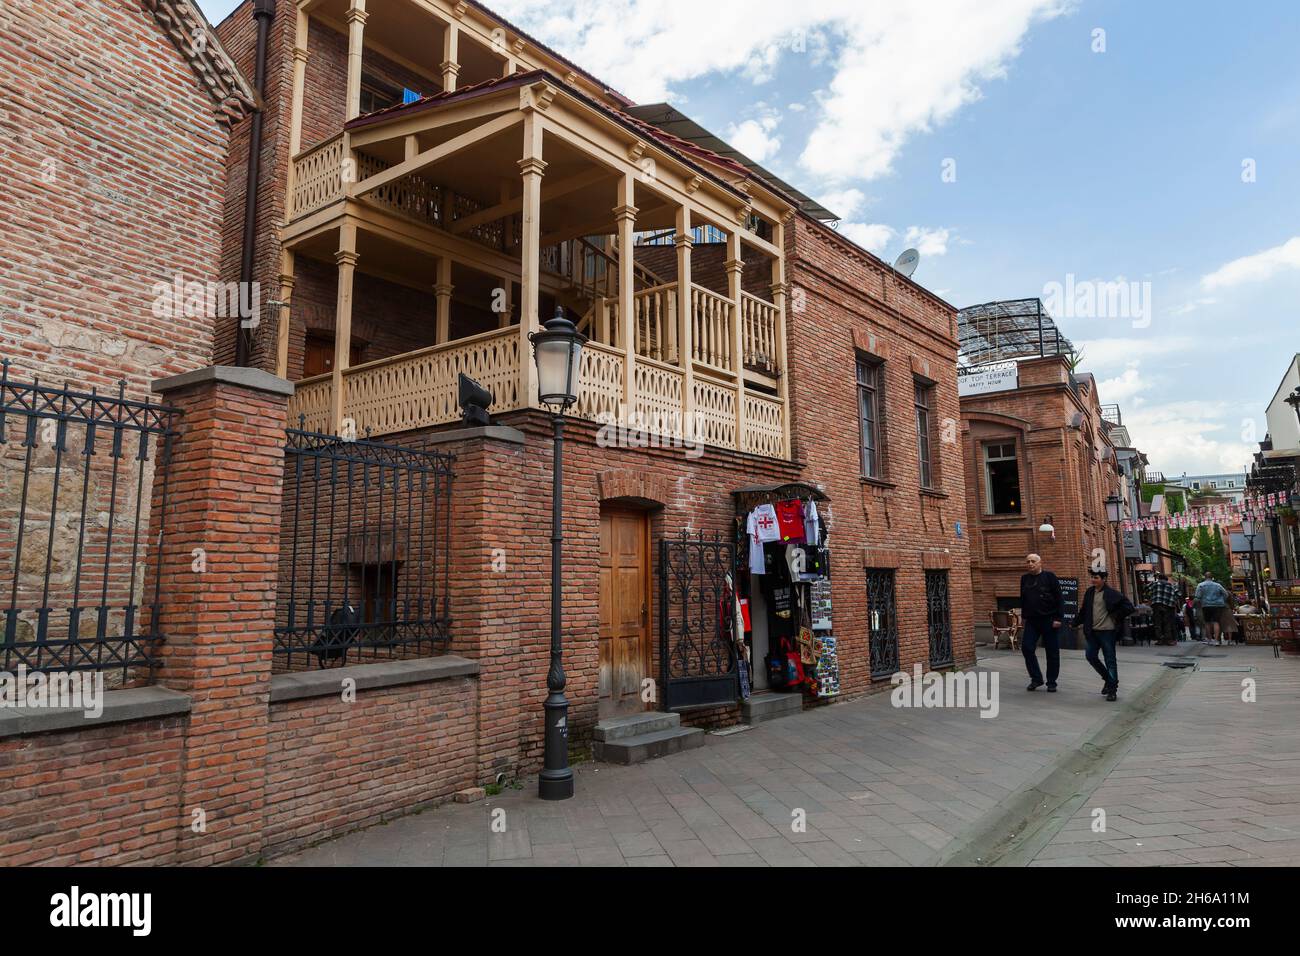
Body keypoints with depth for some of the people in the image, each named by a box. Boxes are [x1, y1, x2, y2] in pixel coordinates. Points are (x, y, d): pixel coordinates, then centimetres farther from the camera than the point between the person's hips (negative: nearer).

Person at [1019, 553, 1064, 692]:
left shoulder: (1049, 577, -3)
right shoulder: (1024, 579, 10)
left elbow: (1059, 599, -7)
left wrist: (1058, 618, -13)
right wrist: (1024, 616, 15)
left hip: (1049, 620, -4)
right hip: (1031, 621, 4)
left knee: (1052, 652, 3)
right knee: (1026, 648, -7)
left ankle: (1051, 682, 14)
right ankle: (1036, 679, 6)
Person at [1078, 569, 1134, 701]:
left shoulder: (1111, 594, -9)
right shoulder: (1089, 592, 9)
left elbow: (1128, 607, -10)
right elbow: (1084, 609, 19)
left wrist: (1115, 616, -7)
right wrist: (1081, 622, 13)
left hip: (1107, 631, -6)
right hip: (1093, 631, 6)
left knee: (1110, 660, 0)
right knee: (1090, 656, 6)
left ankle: (1112, 689, 7)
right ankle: (1108, 678, 27)